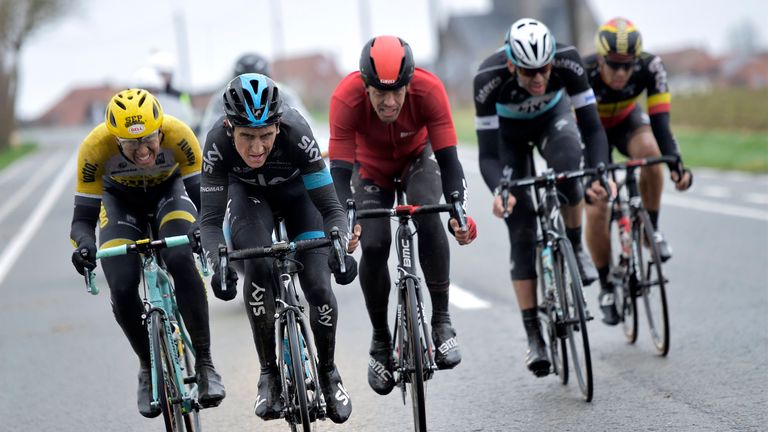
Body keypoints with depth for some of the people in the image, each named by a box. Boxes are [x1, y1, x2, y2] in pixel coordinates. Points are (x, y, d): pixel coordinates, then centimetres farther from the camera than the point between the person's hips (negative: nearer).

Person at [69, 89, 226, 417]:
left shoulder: (179, 135, -35)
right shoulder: (95, 148, -34)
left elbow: (201, 194, -25)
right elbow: (83, 216, -26)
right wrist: (84, 244, -47)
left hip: (169, 191, -1)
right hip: (120, 199, 1)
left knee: (182, 261, -31)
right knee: (123, 289, -19)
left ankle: (204, 363, -18)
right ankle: (149, 368, 8)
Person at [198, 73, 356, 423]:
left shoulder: (296, 134, -39)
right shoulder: (218, 143, -36)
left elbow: (330, 206, -34)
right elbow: (210, 219, -31)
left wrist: (341, 248, -53)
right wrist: (218, 265, -49)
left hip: (296, 191, 0)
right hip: (248, 192, 0)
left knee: (318, 287, -14)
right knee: (258, 268, -28)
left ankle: (328, 372, 13)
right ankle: (269, 372, -10)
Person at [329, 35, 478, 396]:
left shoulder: (429, 89, -35)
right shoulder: (346, 97, -36)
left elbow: (447, 157, -34)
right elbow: (340, 170, -36)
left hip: (418, 157, 0)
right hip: (371, 166, 1)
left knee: (428, 217, -30)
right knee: (373, 247, -16)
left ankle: (442, 321, -17)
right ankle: (380, 340, 8)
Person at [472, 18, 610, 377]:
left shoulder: (567, 62, -35)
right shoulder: (488, 78, -38)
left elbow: (592, 128, -31)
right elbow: (488, 155, -35)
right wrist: (498, 191, -54)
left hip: (553, 114, 1)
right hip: (508, 128, -1)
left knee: (566, 163, -36)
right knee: (522, 230, -9)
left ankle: (575, 247, -10)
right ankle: (534, 337, -3)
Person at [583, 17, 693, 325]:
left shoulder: (650, 67, -30)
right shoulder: (583, 74, -35)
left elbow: (660, 121, -32)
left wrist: (676, 164, -46)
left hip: (627, 120, 1)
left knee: (649, 153, -35)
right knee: (596, 211, -13)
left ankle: (651, 229, -14)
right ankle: (607, 287, 7)